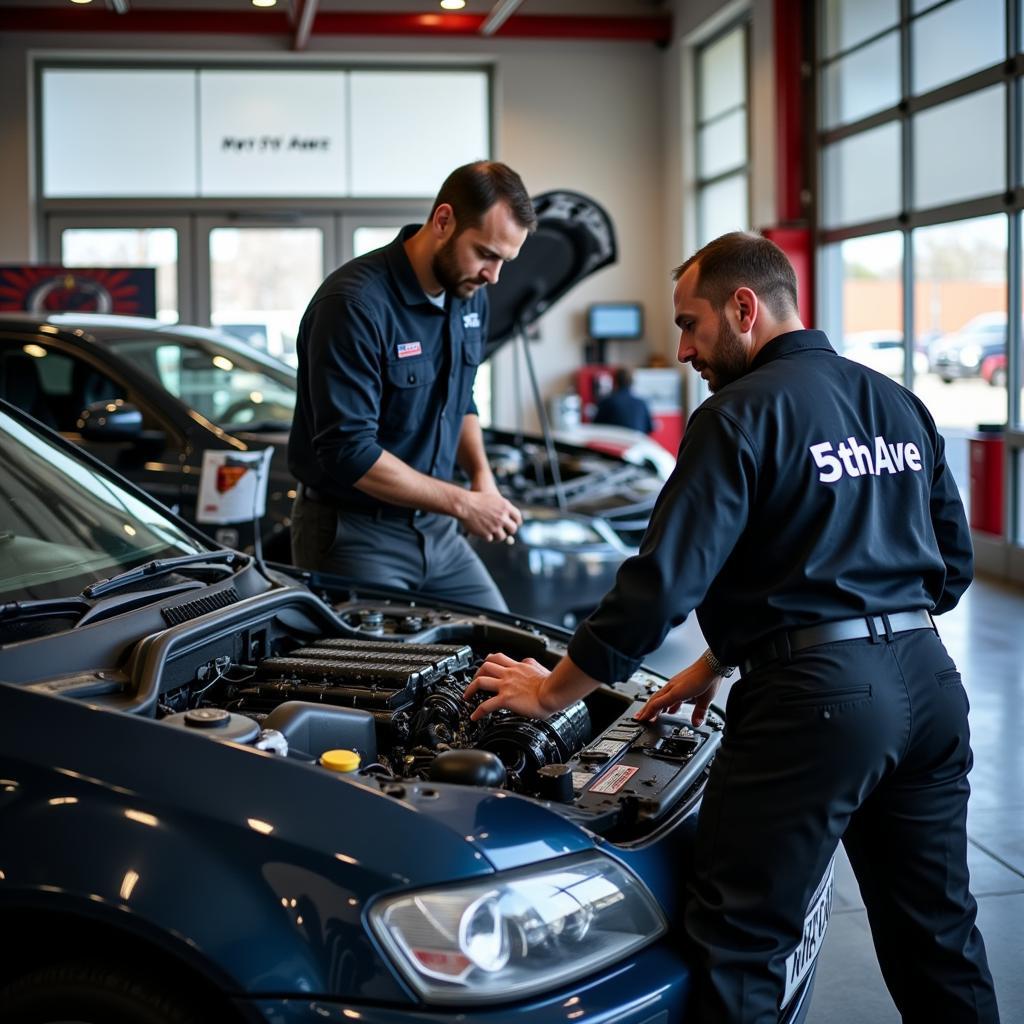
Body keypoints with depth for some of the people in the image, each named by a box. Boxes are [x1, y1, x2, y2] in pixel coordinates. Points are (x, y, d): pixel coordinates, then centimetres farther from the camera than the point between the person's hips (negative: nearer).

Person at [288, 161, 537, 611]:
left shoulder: (470, 297, 4)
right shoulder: (355, 304, -22)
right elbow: (348, 452, -26)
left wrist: (481, 473, 0)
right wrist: (462, 503, -21)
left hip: (436, 532, 8)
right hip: (354, 536, -7)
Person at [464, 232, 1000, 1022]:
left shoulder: (743, 414, -7)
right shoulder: (901, 406, 16)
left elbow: (664, 579, -11)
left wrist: (550, 692, 2)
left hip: (815, 695, -8)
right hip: (929, 685, 8)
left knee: (739, 944, 2)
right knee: (937, 935, 18)